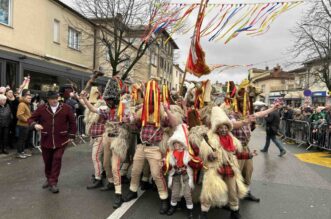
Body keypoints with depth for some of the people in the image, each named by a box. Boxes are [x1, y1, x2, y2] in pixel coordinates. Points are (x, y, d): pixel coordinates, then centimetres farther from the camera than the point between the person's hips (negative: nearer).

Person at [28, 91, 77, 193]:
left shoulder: (66, 108, -2)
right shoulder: (41, 108, 0)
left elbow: (72, 122, 4)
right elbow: (31, 119, 8)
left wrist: (71, 135, 2)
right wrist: (35, 124, -15)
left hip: (61, 140, -2)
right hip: (46, 140, 2)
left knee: (57, 159, -8)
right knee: (47, 161, 13)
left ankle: (53, 182, 2)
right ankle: (48, 178, 35)